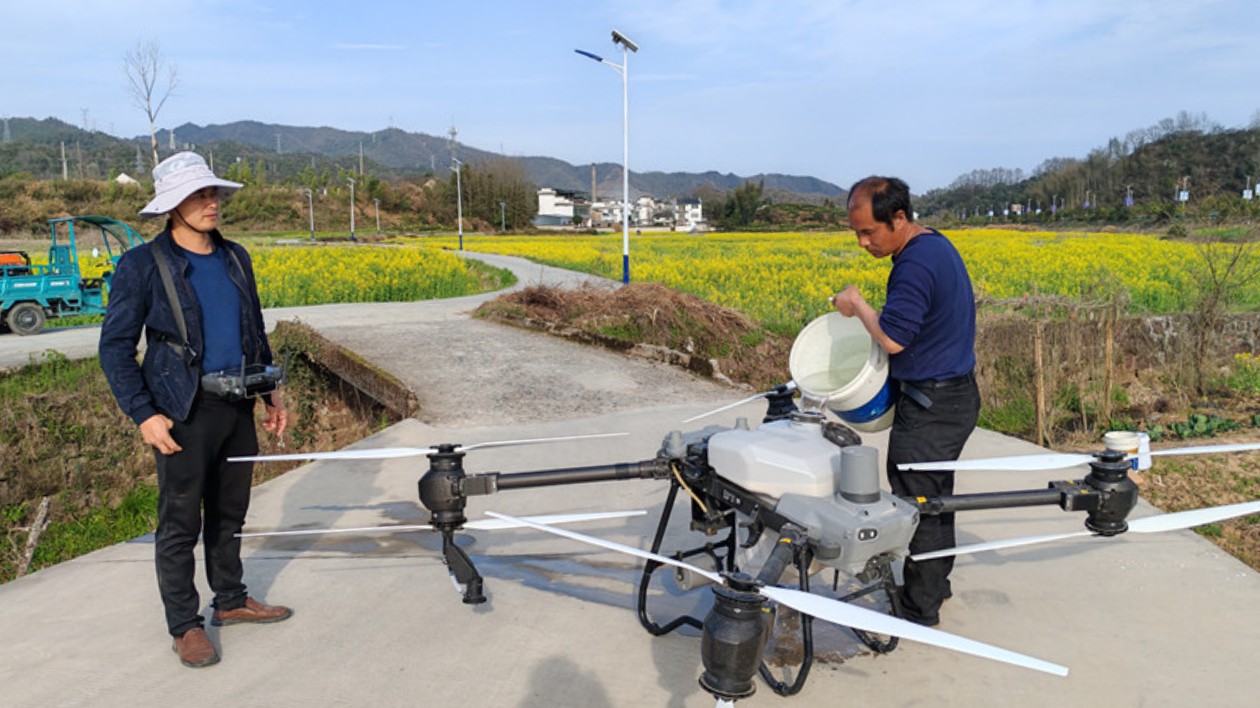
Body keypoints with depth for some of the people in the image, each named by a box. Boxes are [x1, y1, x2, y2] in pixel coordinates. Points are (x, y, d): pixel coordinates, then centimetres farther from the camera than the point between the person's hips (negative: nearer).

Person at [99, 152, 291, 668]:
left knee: (230, 511, 17)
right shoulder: (142, 266, -8)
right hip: (184, 412, -6)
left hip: (237, 407, 6)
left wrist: (272, 392, 15)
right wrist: (143, 414, -14)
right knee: (180, 523, 4)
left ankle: (231, 600, 33)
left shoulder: (235, 257, 9)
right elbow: (115, 348, -7)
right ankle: (185, 626, 18)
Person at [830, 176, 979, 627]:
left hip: (931, 406, -11)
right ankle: (935, 584, 39)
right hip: (954, 395, 11)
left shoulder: (916, 263, -24)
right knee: (935, 496, 22)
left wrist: (857, 305, -13)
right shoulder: (937, 245, 9)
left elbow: (893, 337, -29)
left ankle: (919, 613, 12)